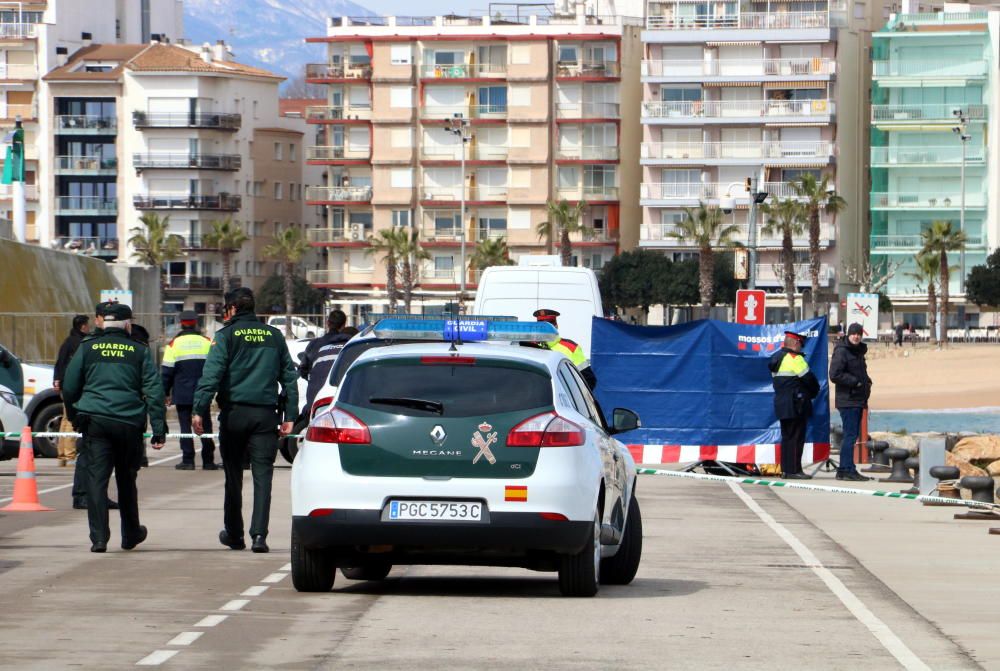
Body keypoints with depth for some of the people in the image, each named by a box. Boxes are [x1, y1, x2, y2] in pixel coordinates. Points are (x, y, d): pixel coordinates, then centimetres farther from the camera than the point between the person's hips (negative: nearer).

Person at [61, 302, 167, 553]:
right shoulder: (139, 352, 4)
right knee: (126, 480, 16)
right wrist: (159, 430, 1)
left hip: (95, 421, -1)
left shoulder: (87, 349, 5)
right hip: (129, 423, 1)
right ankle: (130, 534, 27)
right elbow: (154, 391, 0)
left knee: (96, 478, -1)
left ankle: (99, 538, -10)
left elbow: (69, 388, 9)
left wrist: (75, 418, 23)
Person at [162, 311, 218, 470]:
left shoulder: (174, 344, -2)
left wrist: (165, 393, 7)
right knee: (205, 426, 8)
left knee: (185, 426, 2)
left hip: (182, 395, -2)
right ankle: (208, 461, 8)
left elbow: (166, 372, -1)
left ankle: (188, 461, -2)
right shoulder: (207, 342, 3)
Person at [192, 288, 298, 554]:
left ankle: (234, 534, 20)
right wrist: (290, 416, 13)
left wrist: (199, 410, -14)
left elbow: (211, 375, -11)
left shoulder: (226, 336, -1)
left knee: (233, 476, 11)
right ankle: (259, 534, -14)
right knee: (262, 475, -2)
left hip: (234, 413, -2)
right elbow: (289, 377, 12)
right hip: (265, 416, 2)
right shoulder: (274, 336, 12)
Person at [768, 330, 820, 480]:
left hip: (781, 404, 9)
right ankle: (793, 470, -7)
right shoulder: (795, 358, -14)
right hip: (796, 405, -9)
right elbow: (808, 378, -15)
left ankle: (785, 469, 15)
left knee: (787, 437, 13)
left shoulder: (777, 358, 14)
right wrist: (814, 392, 6)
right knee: (796, 438, -6)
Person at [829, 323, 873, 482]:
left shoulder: (859, 351, 18)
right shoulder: (841, 351, -11)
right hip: (847, 400, -10)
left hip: (858, 400, 10)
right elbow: (835, 375, -20)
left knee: (853, 435, 11)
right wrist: (855, 382, -17)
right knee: (850, 435, -11)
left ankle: (845, 470, 15)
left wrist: (867, 382, 10)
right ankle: (847, 469, -11)